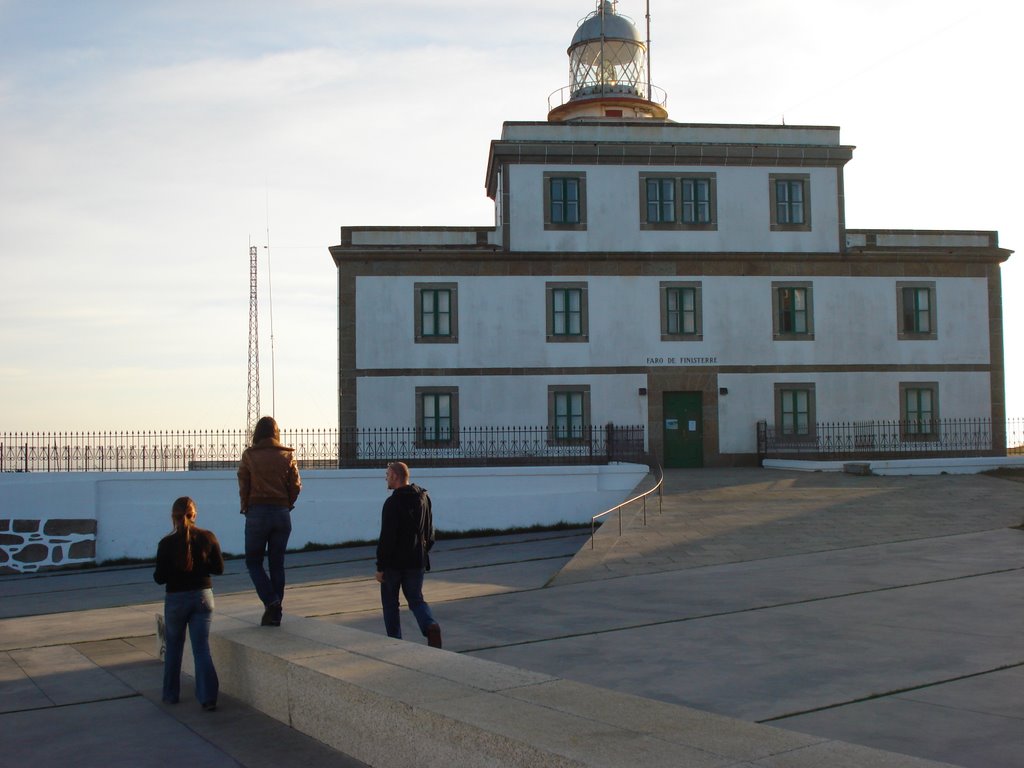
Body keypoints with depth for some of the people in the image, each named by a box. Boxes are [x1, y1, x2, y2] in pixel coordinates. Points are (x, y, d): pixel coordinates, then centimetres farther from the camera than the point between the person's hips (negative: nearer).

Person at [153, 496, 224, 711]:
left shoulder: (167, 543, -12)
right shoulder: (208, 538, -7)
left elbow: (160, 578, -9)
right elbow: (219, 569, -1)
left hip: (176, 599, -1)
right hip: (203, 597, 1)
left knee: (173, 647, 19)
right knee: (202, 648, 3)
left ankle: (171, 694, 26)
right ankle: (208, 697, -7)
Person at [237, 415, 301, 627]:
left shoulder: (249, 455, -4)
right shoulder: (287, 455, 2)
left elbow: (243, 487, -3)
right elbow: (296, 486, 0)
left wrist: (246, 508, 11)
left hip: (257, 512, -3)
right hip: (282, 513, 3)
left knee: (253, 562, 9)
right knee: (277, 564, 9)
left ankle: (270, 601, -10)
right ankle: (275, 615, 11)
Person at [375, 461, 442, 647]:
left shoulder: (393, 502, -17)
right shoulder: (423, 498, 6)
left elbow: (387, 538, -18)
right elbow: (429, 532, 13)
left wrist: (380, 566, -13)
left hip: (394, 562, -6)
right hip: (417, 560, 6)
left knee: (390, 602, 11)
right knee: (416, 599, 12)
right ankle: (431, 626, -13)